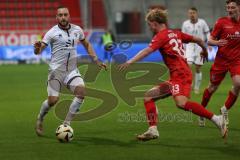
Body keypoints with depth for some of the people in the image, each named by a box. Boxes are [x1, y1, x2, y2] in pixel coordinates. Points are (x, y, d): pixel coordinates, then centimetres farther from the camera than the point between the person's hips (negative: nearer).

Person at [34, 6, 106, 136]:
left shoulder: (77, 30, 7)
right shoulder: (52, 32, -7)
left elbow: (86, 44, 25)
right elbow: (38, 51, -12)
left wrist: (96, 60, 19)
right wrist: (37, 48, -36)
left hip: (72, 70, 4)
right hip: (56, 70, -4)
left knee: (81, 91, -20)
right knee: (53, 100, -13)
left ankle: (66, 124, -10)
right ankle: (40, 120, 19)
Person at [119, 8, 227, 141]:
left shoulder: (161, 35, -3)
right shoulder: (176, 34, 19)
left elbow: (147, 51, -18)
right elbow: (197, 40, 26)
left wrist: (130, 62, -25)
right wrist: (204, 50, 45)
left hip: (180, 74, -10)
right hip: (176, 77, 10)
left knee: (181, 103, -31)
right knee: (148, 97, 10)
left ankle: (216, 119, -28)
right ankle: (153, 130, 2)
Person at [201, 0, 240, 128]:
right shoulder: (222, 22, -6)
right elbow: (210, 40, -5)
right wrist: (216, 42, -27)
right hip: (221, 59, -1)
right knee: (213, 87, 7)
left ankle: (225, 110, 1)